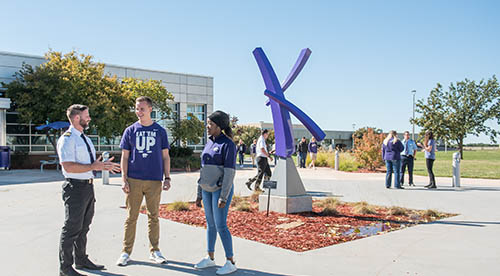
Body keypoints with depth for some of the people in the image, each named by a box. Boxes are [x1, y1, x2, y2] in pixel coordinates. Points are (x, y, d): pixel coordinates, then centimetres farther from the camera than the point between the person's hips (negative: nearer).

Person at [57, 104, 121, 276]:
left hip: (88, 186, 9)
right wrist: (93, 167, -24)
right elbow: (68, 166, -24)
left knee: (84, 227, 18)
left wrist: (103, 165, 7)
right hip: (75, 187, -9)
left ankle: (81, 260, 32)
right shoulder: (67, 139, -13)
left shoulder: (85, 138, 16)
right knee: (72, 228, -1)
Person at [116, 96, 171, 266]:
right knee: (131, 217, 3)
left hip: (154, 180, 0)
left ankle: (154, 251, 18)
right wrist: (124, 180, -2)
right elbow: (125, 157, 6)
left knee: (153, 217, 8)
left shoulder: (160, 131, 7)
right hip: (134, 180, 0)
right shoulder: (130, 131, 6)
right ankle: (126, 252, 13)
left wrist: (167, 178, 2)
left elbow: (165, 156, 9)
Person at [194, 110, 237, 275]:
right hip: (207, 189, 8)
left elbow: (230, 172, -18)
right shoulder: (209, 143, 11)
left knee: (220, 225, -8)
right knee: (210, 224, 13)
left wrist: (223, 197, -22)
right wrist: (199, 194, 14)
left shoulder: (228, 144, -14)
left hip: (221, 189, -8)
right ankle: (210, 258, 25)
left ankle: (231, 262, 3)